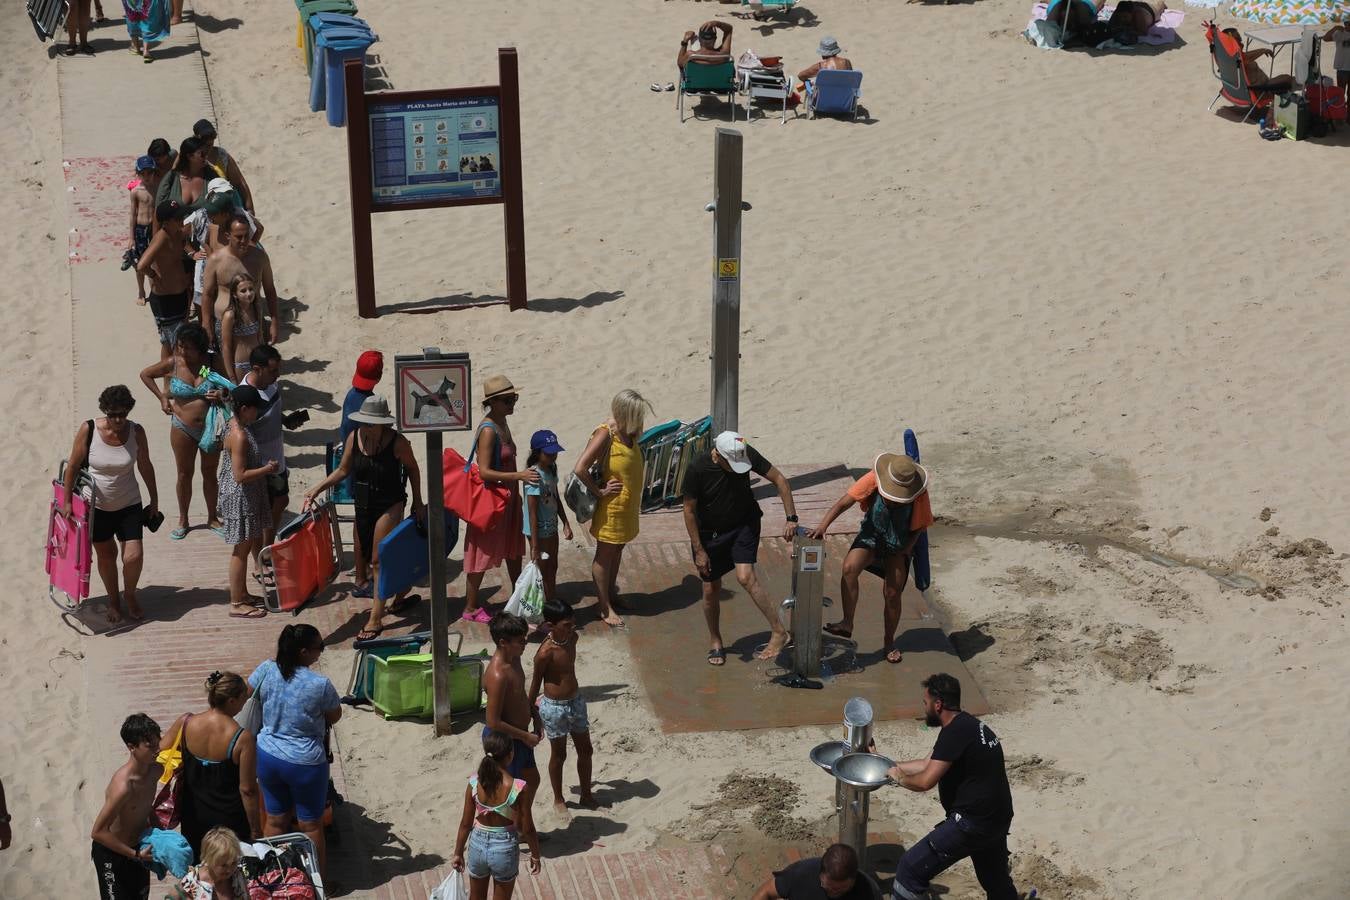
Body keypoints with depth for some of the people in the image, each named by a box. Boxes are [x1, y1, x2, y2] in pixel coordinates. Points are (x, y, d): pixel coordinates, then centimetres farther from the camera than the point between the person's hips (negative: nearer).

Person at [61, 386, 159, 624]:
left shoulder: (136, 432, -12)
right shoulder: (88, 430, -17)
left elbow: (145, 466, 2)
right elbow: (73, 465, -7)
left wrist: (154, 500, 9)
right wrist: (67, 501, -4)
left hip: (129, 505, 0)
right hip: (97, 506, 0)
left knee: (134, 556, -8)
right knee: (106, 556, 12)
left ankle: (129, 594, 22)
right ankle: (113, 600, 36)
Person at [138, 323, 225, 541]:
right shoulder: (173, 364, -11)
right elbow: (145, 374, 6)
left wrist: (220, 397, -23)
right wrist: (161, 397, 1)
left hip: (211, 427, 0)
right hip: (183, 429, 0)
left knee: (210, 473, 14)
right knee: (184, 474, 12)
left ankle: (212, 518, 31)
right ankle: (183, 521, 28)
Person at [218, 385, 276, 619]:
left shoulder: (239, 426, 6)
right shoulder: (239, 436, -25)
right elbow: (240, 475, -26)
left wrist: (265, 465, 10)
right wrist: (267, 469, -17)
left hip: (248, 497, 10)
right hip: (240, 498, -10)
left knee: (248, 545, 19)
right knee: (241, 549, 0)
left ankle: (242, 594, 31)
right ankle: (237, 604, 9)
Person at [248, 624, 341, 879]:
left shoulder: (266, 671, -11)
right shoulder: (320, 685, -23)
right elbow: (335, 717, -6)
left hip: (267, 756, 4)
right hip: (304, 762, -4)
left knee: (275, 819, 20)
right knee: (311, 824, 13)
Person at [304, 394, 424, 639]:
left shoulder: (397, 442, -17)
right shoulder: (354, 438, -6)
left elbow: (412, 468, -1)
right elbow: (343, 470, 6)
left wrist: (418, 502, 1)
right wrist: (317, 488, -2)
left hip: (389, 506, -6)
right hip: (363, 506, 6)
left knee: (379, 560, -8)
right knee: (373, 557, 15)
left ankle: (376, 619, -4)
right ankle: (400, 594, 39)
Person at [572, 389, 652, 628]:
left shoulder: (630, 434, 1)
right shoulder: (605, 435, -23)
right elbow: (580, 469, -30)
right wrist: (599, 491, -19)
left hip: (629, 505, 8)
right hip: (611, 506, -8)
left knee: (617, 549, 21)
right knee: (604, 554, 5)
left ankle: (611, 594, 37)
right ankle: (605, 608, 13)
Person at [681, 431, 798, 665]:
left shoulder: (746, 455, -20)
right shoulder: (697, 469, -24)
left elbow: (779, 480, -11)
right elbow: (689, 510, -14)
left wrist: (791, 519, -19)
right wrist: (698, 550, -13)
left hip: (744, 524, 0)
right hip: (710, 532, 0)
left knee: (745, 577, -21)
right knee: (711, 591, 6)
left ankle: (779, 632, -17)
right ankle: (716, 644, 26)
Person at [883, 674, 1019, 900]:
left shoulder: (955, 732, -18)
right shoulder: (969, 725, 12)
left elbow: (925, 781, -23)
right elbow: (929, 764, 22)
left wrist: (900, 778, -3)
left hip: (972, 823, -10)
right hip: (998, 820, 10)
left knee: (911, 868, -6)